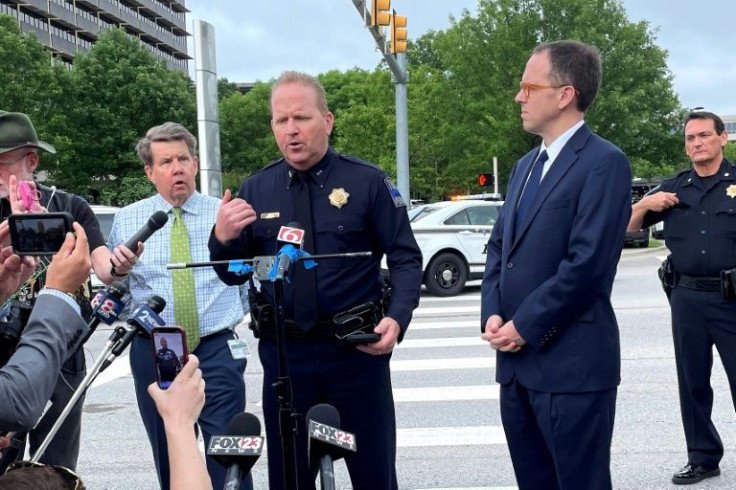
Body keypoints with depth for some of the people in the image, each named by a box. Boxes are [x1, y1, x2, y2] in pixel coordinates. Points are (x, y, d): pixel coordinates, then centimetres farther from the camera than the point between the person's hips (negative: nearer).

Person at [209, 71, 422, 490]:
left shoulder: (368, 182, -4)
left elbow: (406, 259, -2)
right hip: (284, 355, 2)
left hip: (358, 350, -2)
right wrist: (222, 238, -13)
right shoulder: (255, 191, 4)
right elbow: (234, 276, 8)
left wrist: (397, 318, -19)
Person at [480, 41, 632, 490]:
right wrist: (493, 314, 0)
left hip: (572, 363, -8)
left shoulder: (604, 162, -11)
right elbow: (499, 246, 16)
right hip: (517, 362, 8)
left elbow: (586, 263, -19)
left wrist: (524, 326, -14)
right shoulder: (526, 165, 17)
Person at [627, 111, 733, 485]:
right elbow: (630, 228, 14)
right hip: (687, 298, 4)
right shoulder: (673, 188, 10)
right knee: (693, 383, 10)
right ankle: (703, 457, 22)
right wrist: (644, 204, -5)